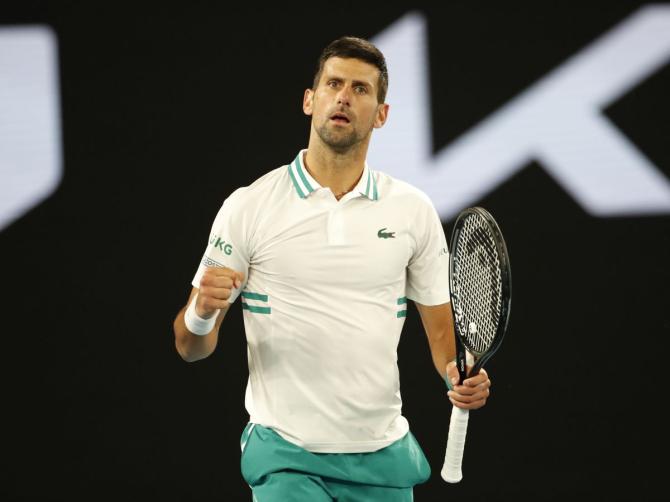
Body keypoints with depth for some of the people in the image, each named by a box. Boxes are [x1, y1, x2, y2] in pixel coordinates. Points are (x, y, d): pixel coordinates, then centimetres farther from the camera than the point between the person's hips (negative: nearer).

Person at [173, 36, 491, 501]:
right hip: (286, 457, -3)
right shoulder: (248, 207, -2)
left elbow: (442, 327, 11)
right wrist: (200, 314, -23)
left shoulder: (414, 209, 5)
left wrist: (460, 376, -10)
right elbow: (191, 347, -1)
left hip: (383, 457, 3)